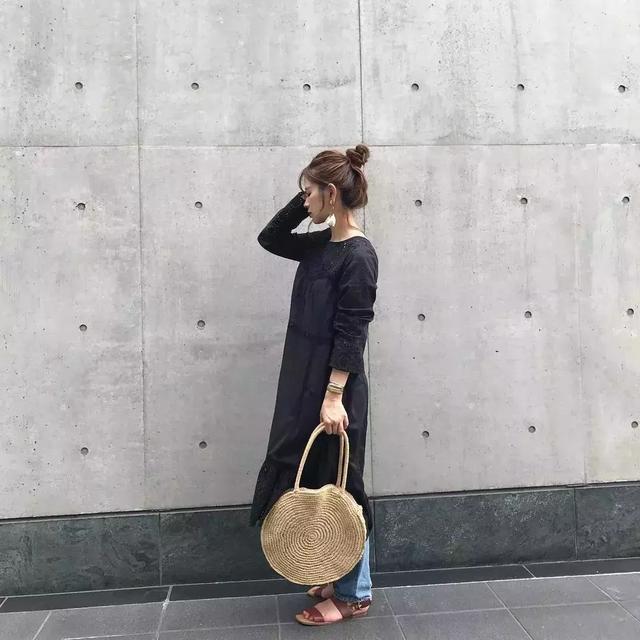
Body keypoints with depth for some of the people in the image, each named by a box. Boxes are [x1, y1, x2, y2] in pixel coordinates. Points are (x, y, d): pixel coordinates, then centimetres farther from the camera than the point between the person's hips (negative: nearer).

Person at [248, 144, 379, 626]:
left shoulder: (358, 255, -17)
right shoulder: (320, 244, 8)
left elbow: (351, 333, -20)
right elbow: (269, 238, 19)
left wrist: (334, 396, -21)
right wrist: (303, 201, 7)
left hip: (333, 387, -9)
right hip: (304, 380, 9)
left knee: (337, 487, 3)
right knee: (312, 482, 17)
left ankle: (354, 593, 21)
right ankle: (337, 577, 34)